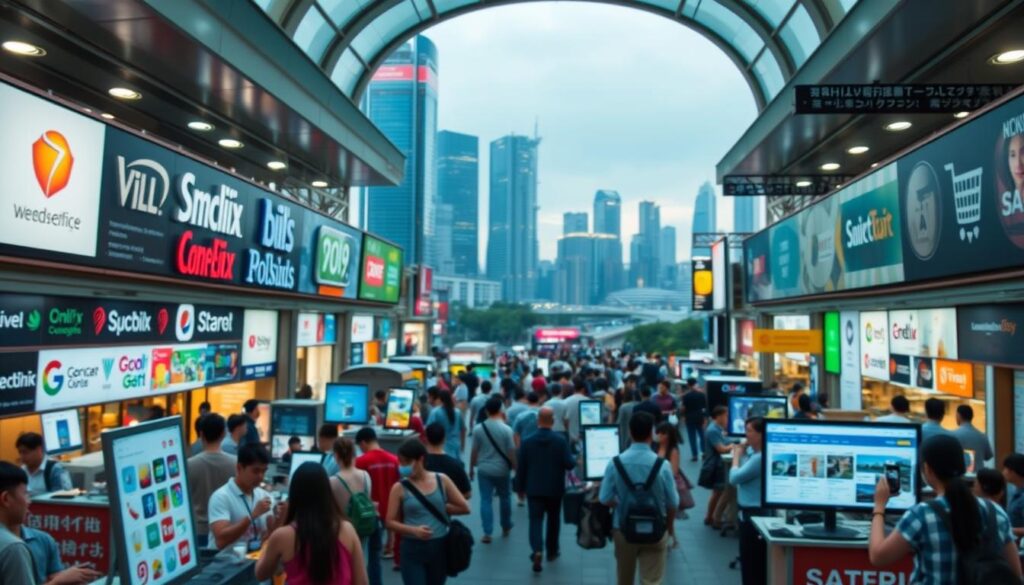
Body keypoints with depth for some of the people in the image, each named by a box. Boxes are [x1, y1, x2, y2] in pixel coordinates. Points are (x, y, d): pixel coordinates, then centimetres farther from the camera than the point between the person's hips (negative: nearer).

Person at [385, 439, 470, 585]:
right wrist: (414, 530, -21)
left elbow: (464, 508, 3)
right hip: (412, 550, -3)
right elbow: (390, 522, -7)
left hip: (439, 547, 3)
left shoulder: (442, 480, -2)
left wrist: (440, 508, -3)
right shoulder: (400, 488, -8)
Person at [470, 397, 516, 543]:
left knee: (486, 500, 5)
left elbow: (474, 452, -2)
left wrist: (471, 468, 11)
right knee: (505, 498, 18)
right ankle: (506, 528, 33)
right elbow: (511, 453, -9)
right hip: (502, 470, 0)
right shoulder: (506, 429, -12)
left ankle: (487, 533, 2)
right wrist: (516, 468, 4)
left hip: (484, 470, 1)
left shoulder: (478, 429, -7)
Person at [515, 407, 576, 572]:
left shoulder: (527, 441, -6)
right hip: (555, 489, 0)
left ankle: (537, 551, -18)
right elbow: (569, 464, -12)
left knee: (536, 520, 1)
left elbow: (521, 467, -3)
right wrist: (574, 459, 11)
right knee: (553, 520, 17)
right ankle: (552, 551, 29)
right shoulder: (561, 440, -11)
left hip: (534, 488, 0)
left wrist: (520, 487, 8)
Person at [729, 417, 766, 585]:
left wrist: (736, 456, -7)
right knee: (750, 560, 21)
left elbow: (734, 477, -22)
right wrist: (741, 454, 0)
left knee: (751, 562, 4)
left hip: (755, 513, -10)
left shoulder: (760, 458, -27)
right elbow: (741, 475, 11)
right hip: (749, 511, 10)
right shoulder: (753, 453, 4)